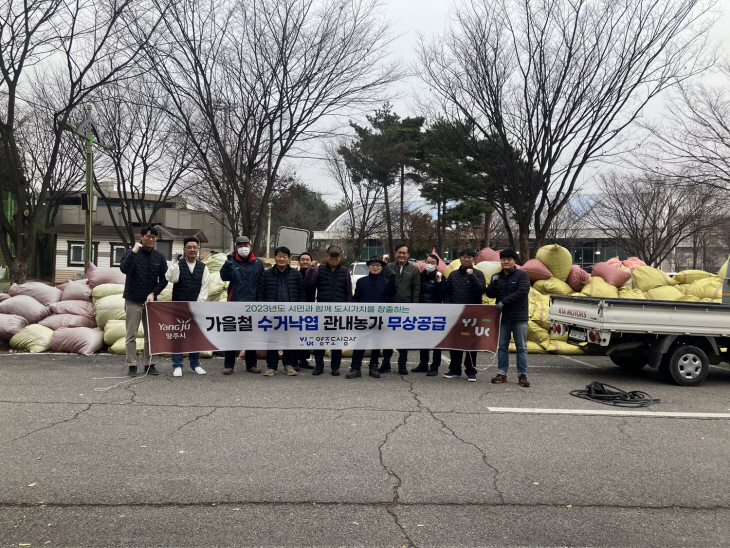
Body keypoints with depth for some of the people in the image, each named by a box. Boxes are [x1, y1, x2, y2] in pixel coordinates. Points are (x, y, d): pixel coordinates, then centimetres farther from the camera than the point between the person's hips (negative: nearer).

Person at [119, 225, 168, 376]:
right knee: (131, 335, -1)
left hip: (151, 301, 3)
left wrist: (153, 293, -7)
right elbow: (124, 269, -21)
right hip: (133, 301, -3)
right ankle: (131, 365, 6)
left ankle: (149, 364, 14)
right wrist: (133, 252, -26)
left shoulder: (159, 257, 7)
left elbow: (164, 279, 6)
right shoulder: (131, 253, -2)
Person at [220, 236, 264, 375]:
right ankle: (228, 365, 9)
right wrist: (228, 263, -32)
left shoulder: (258, 262, 5)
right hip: (235, 303, -2)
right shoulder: (232, 261, 0)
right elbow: (224, 277, -15)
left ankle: (251, 364, 20)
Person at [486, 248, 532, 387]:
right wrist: (493, 284, -11)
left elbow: (522, 292, -14)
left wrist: (504, 302, -17)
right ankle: (502, 373, 15)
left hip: (519, 317, -4)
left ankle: (522, 375, 6)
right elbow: (490, 294, 9)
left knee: (521, 347, 1)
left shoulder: (522, 275, -1)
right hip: (502, 317, 4)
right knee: (502, 346, 9)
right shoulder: (496, 277, 12)